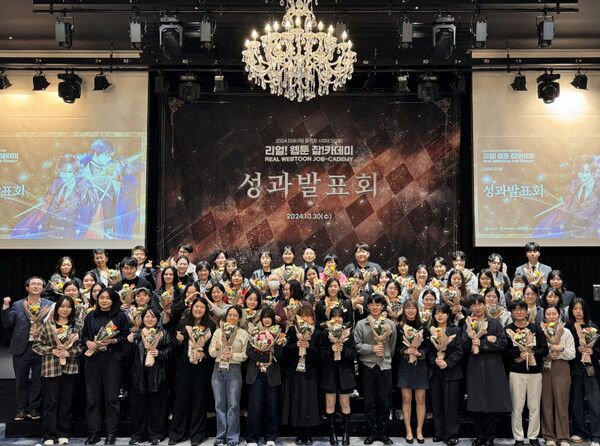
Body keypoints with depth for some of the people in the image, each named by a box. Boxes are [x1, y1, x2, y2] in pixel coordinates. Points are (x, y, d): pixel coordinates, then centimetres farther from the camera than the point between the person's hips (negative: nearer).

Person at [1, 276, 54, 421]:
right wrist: (5, 307, -11)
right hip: (21, 349, 1)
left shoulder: (49, 305, 2)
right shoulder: (17, 305, 6)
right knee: (21, 381, 10)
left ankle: (33, 408, 21)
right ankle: (21, 409, 23)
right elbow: (7, 324, -1)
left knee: (38, 380, 7)